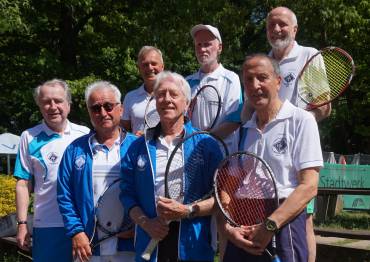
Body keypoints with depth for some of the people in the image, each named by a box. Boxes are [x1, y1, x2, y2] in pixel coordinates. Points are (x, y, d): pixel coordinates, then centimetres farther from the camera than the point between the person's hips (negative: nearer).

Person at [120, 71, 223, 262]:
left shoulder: (206, 145, 1)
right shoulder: (138, 147, 8)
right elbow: (127, 193, 6)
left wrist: (188, 211, -16)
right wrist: (145, 223, -9)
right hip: (151, 243, 2)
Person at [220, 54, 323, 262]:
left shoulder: (301, 120, -3)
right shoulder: (243, 130, 12)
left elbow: (309, 186, -10)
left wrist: (270, 226, -16)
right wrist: (227, 227, -5)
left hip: (283, 224, -4)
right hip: (241, 232, 4)